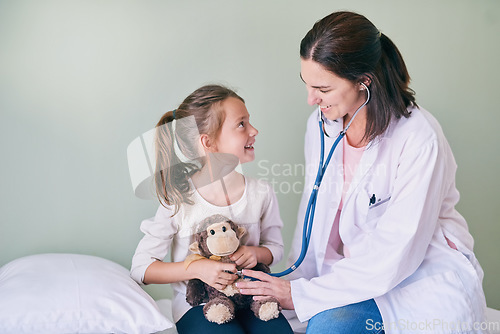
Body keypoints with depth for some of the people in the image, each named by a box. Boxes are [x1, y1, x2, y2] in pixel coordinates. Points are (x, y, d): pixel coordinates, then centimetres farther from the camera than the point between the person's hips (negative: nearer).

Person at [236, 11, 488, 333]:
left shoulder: (419, 138, -21)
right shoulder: (321, 124, -1)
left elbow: (396, 252, -22)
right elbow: (315, 212, 7)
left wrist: (303, 294, -20)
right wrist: (296, 280, -3)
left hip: (427, 279, -3)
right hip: (355, 271, 4)